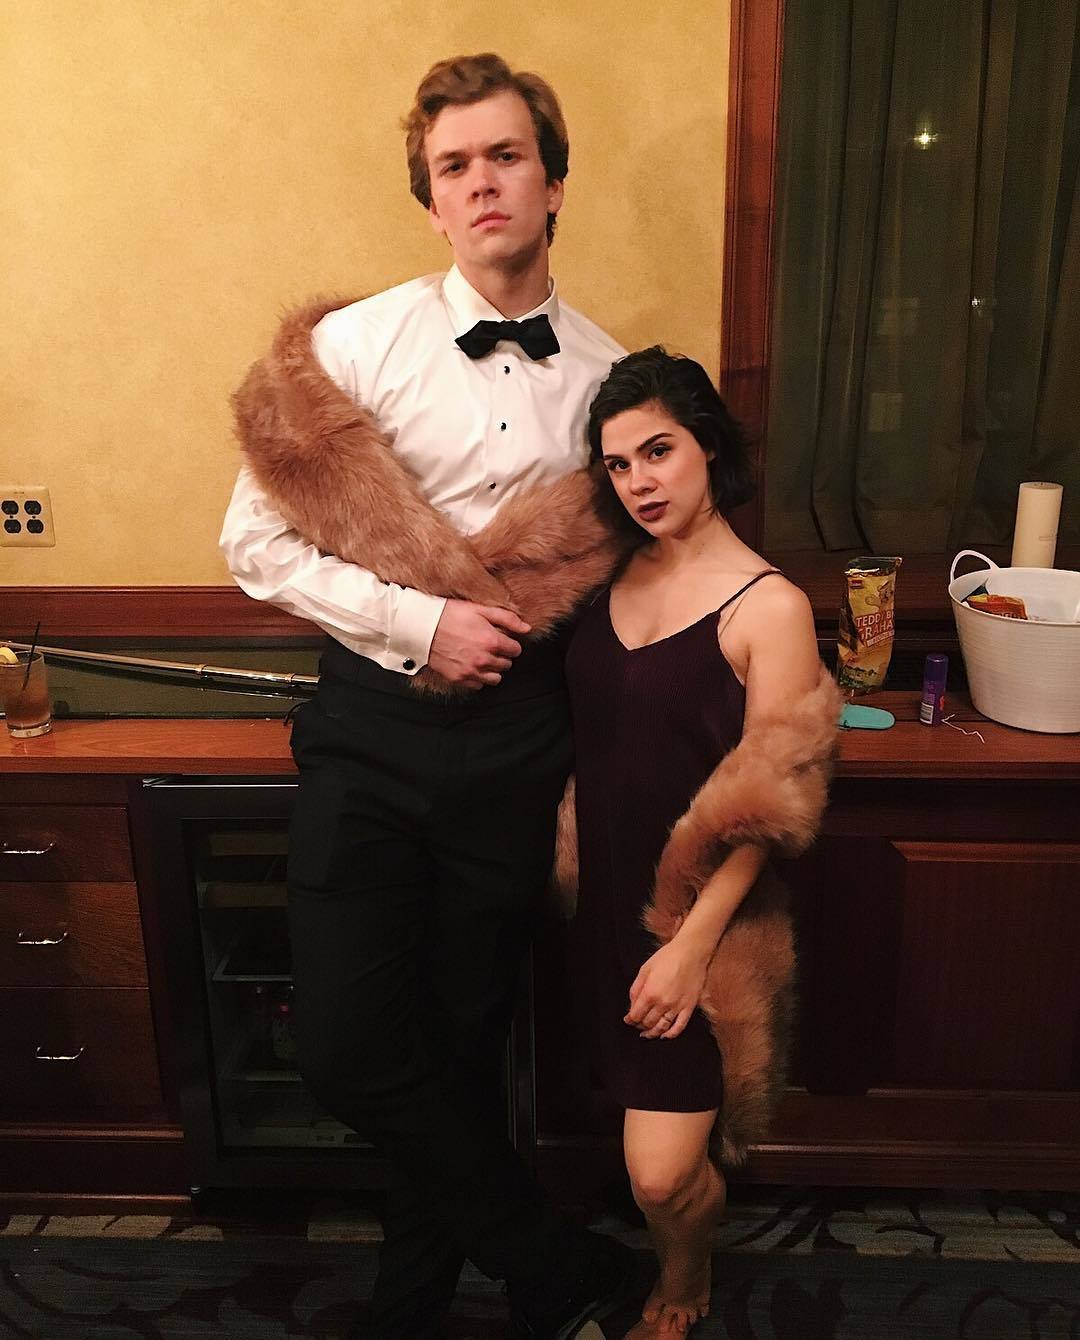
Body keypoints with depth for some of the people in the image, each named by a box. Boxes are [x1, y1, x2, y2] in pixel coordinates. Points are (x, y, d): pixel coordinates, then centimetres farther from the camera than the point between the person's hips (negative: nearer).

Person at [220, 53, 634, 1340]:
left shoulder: (604, 372, 4)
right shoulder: (351, 345, -4)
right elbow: (255, 542, -3)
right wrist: (420, 622, -13)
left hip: (517, 728, 2)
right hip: (374, 721, -1)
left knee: (464, 1039, 14)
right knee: (350, 1049, -3)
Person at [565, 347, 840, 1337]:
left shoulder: (770, 607, -15)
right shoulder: (619, 575, 2)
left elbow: (764, 813, -14)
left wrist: (692, 943, -16)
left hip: (702, 912, -5)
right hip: (613, 891, 5)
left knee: (664, 1173, 1)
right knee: (650, 1131, 20)